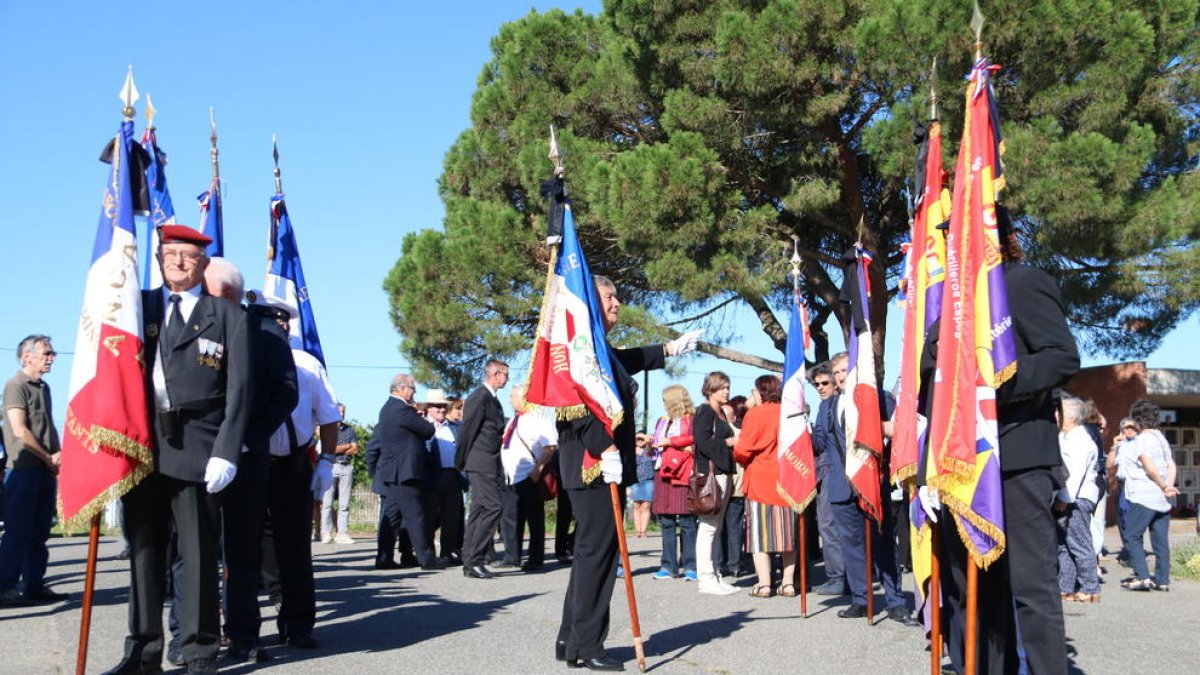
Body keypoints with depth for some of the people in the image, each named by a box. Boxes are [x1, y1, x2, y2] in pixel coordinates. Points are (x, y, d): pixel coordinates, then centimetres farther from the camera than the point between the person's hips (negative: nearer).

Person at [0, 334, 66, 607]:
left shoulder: (44, 387, 17)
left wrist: (58, 456, 3)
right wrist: (49, 458, -9)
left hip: (46, 470, 8)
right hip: (24, 470, -8)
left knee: (39, 533, 10)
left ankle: (34, 585, 15)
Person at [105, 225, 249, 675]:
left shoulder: (228, 317, 6)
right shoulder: (138, 306, 15)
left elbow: (238, 390, 0)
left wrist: (225, 452, -11)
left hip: (196, 449, -3)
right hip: (141, 446, 3)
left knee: (198, 554, 1)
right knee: (144, 550, 9)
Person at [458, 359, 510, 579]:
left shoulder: (492, 398, 19)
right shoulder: (480, 397, -12)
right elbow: (467, 431, -12)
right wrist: (461, 463, -6)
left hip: (490, 465, 10)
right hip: (481, 464, -10)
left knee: (479, 511, 9)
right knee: (492, 507, -15)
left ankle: (470, 563, 12)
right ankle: (474, 561, -14)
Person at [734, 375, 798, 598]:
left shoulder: (754, 414, -10)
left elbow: (742, 450, -13)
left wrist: (742, 460, 8)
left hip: (760, 480, -4)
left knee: (760, 531, 1)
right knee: (787, 531, 11)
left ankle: (764, 583, -3)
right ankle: (788, 582, 10)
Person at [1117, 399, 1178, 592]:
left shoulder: (1142, 439, -10)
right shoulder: (1161, 438, 15)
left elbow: (1149, 467, -17)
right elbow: (1171, 465, 10)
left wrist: (1164, 486, -7)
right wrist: (1169, 485, -2)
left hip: (1144, 497, -8)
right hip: (1162, 499, 8)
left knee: (1132, 535, -2)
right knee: (1160, 539, 8)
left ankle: (1142, 576, -9)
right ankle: (1162, 579, 8)